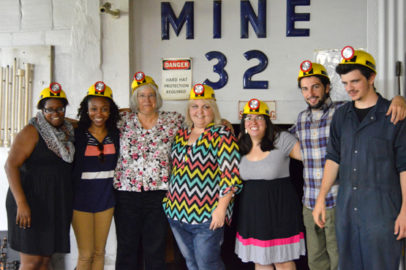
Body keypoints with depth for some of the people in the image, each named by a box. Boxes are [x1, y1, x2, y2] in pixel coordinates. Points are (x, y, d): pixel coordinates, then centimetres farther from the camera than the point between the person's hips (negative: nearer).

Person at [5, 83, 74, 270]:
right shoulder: (32, 132, -9)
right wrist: (21, 203, -24)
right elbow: (11, 165, -16)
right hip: (32, 202, -6)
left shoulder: (67, 131, 10)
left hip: (56, 204, 7)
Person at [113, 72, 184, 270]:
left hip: (158, 193, 0)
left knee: (155, 251, 7)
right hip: (126, 193, 1)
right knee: (126, 249, 9)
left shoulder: (173, 120, 6)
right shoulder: (123, 120, 7)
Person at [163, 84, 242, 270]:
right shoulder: (181, 135, 11)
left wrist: (221, 208, -19)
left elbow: (230, 175, -15)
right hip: (176, 212, 7)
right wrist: (170, 200, 17)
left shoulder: (222, 135, -9)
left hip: (207, 215, -6)